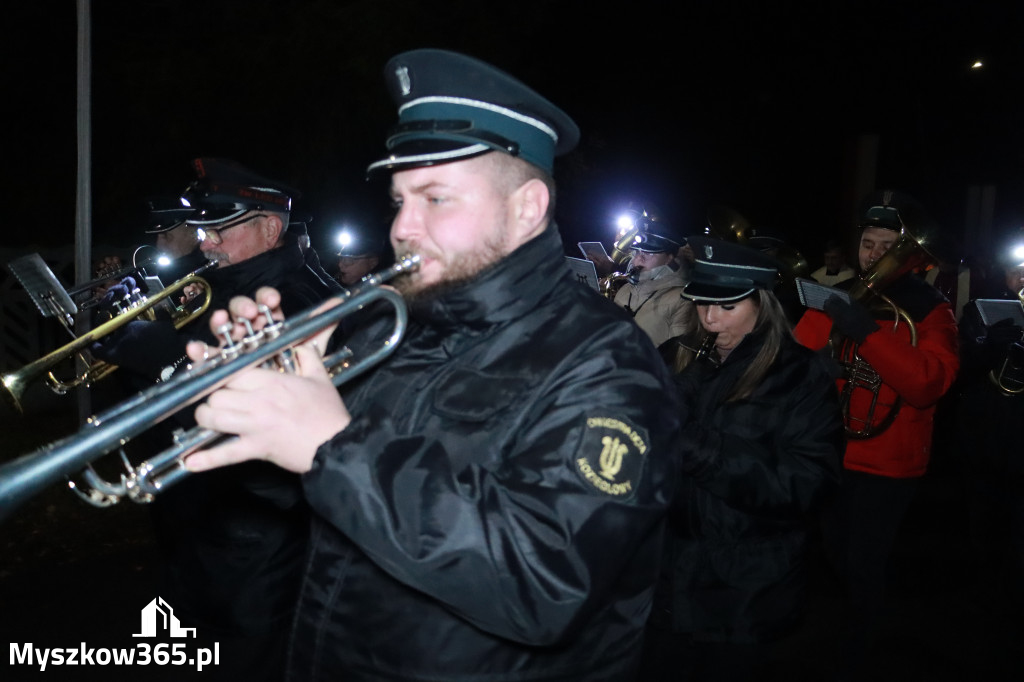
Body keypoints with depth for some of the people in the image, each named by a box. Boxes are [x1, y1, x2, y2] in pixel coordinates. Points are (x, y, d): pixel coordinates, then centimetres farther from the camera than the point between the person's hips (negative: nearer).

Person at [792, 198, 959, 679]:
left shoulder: (930, 311, -7)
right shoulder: (837, 298, 4)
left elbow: (929, 383, -24)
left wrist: (868, 333, -32)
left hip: (888, 464, -4)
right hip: (829, 454, 4)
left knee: (864, 566, 2)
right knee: (833, 554, 19)